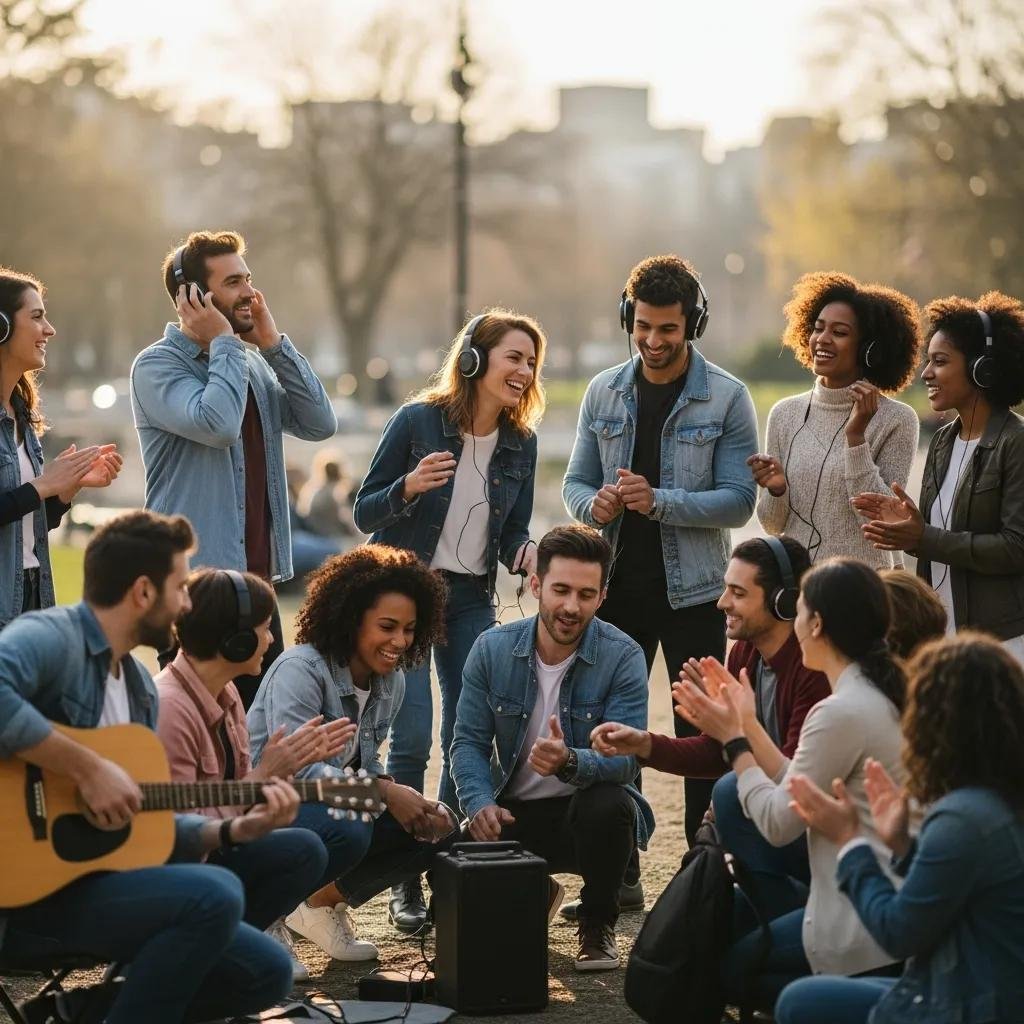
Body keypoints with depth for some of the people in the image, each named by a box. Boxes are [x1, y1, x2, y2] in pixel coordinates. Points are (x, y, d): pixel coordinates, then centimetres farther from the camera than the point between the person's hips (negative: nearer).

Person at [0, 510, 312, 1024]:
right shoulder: (50, 636, -13)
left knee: (265, 970, 5)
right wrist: (87, 767, -30)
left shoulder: (140, 684, 15)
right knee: (214, 894, -28)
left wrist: (232, 830, 4)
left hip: (96, 876, 9)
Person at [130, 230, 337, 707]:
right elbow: (217, 424, -24)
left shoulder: (255, 364, 15)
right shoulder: (157, 364, -7)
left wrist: (273, 343, -1)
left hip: (257, 577, 7)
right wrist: (223, 344, -12)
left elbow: (319, 424, 3)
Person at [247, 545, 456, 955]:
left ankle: (323, 902, 6)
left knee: (438, 826, -7)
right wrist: (384, 793, -32)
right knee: (347, 830, -37)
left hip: (342, 804, 8)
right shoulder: (301, 669, -20)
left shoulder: (391, 682, 5)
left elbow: (365, 761, 9)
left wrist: (399, 793, -13)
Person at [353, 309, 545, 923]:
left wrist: (527, 552, -15)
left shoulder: (521, 442, 1)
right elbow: (365, 513, -7)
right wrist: (408, 488, -27)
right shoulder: (418, 421, -12)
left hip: (472, 599, 4)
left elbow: (513, 534, 8)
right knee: (413, 738, -10)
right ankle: (407, 883, 0)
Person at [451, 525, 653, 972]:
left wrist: (570, 762, -46)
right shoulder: (492, 649, -4)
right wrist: (480, 803, -24)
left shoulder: (622, 657, -14)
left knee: (609, 805, -37)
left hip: (588, 806, -3)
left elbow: (626, 758, -24)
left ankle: (598, 925, -5)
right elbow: (469, 741, -3)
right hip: (514, 813, 3)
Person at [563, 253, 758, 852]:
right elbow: (575, 483, 11)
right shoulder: (604, 393, 7)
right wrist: (595, 503, -13)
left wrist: (659, 501, -22)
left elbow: (738, 501, -9)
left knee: (702, 734, 1)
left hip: (693, 592, -4)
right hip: (617, 585, 4)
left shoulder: (727, 398, -4)